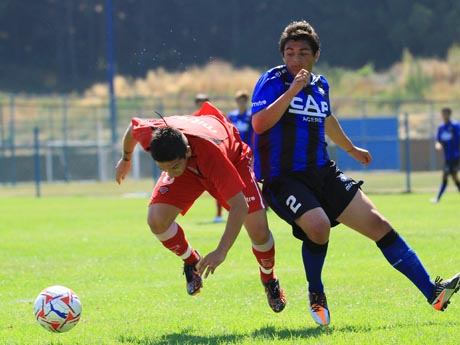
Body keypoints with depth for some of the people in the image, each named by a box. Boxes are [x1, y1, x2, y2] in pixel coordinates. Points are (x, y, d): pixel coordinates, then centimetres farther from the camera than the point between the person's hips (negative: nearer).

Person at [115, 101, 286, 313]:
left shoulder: (212, 152, -48)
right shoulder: (149, 134, -37)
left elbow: (239, 206, -47)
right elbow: (133, 127, -9)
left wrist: (221, 252, -55)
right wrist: (125, 159, 11)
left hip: (233, 159, -3)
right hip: (188, 167, 3)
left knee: (259, 231, -15)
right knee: (157, 220, -21)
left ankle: (269, 280, 18)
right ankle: (191, 262, 10)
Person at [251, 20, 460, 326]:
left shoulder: (320, 85, 11)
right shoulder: (273, 81, -8)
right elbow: (259, 124, -25)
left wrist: (351, 148, 46)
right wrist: (293, 90, -27)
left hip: (322, 172, 6)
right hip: (282, 178, -6)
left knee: (377, 223, -3)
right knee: (318, 225, -31)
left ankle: (433, 292, -2)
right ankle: (316, 294, -2)